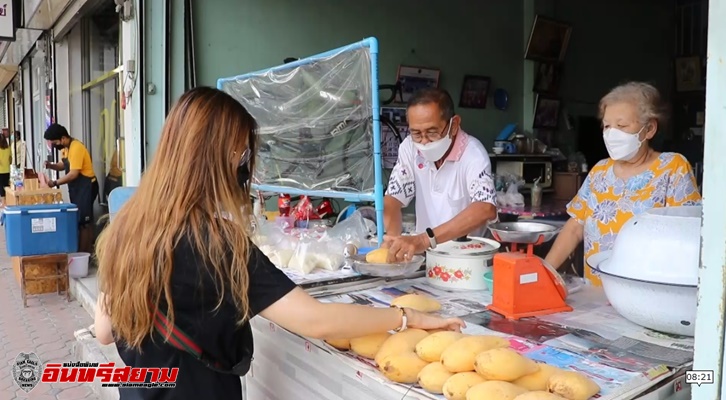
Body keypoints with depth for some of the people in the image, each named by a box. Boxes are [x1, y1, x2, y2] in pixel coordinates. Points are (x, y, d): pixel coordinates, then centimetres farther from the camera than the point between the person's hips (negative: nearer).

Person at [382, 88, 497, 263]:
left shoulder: (473, 154, -17)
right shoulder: (409, 148, -4)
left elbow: (486, 209, -30)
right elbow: (393, 199, -1)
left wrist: (424, 239, -39)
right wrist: (393, 239, -21)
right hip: (424, 256, 4)